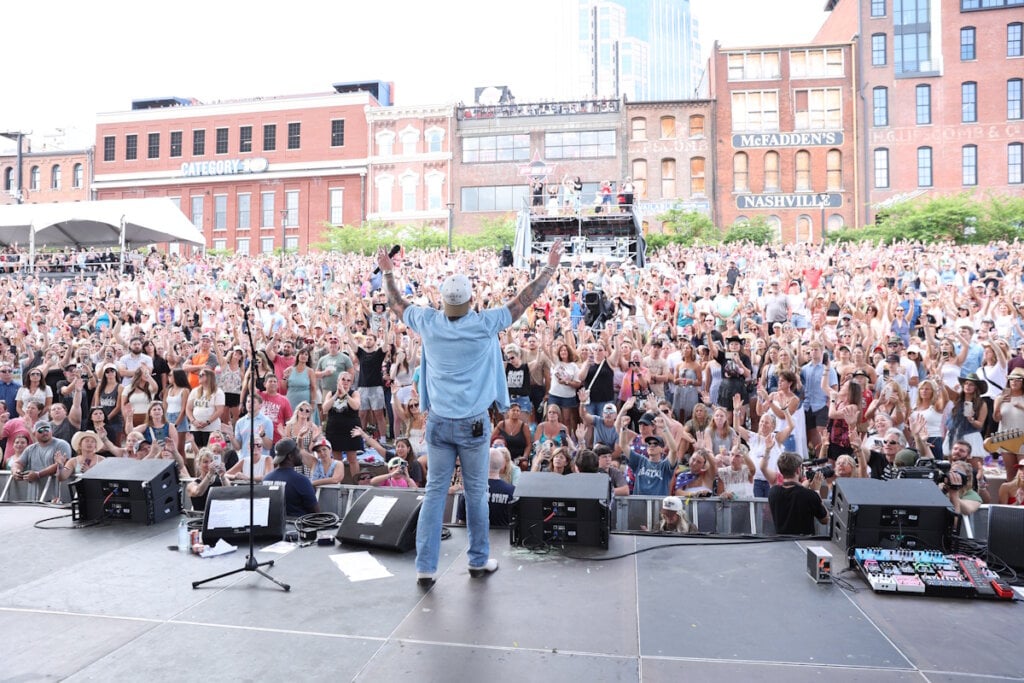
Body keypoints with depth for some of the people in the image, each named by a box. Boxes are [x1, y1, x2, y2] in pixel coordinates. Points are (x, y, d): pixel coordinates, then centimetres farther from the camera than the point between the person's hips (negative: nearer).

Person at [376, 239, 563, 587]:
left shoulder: (429, 323, -4)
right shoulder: (484, 324, -11)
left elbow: (398, 304, 14)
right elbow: (523, 300, -2)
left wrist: (387, 272, 30)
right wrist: (550, 268, 10)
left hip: (438, 422, 2)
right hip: (473, 424, -2)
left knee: (435, 491, 8)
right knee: (476, 491, 11)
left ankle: (425, 567, 10)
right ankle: (479, 559, 26)